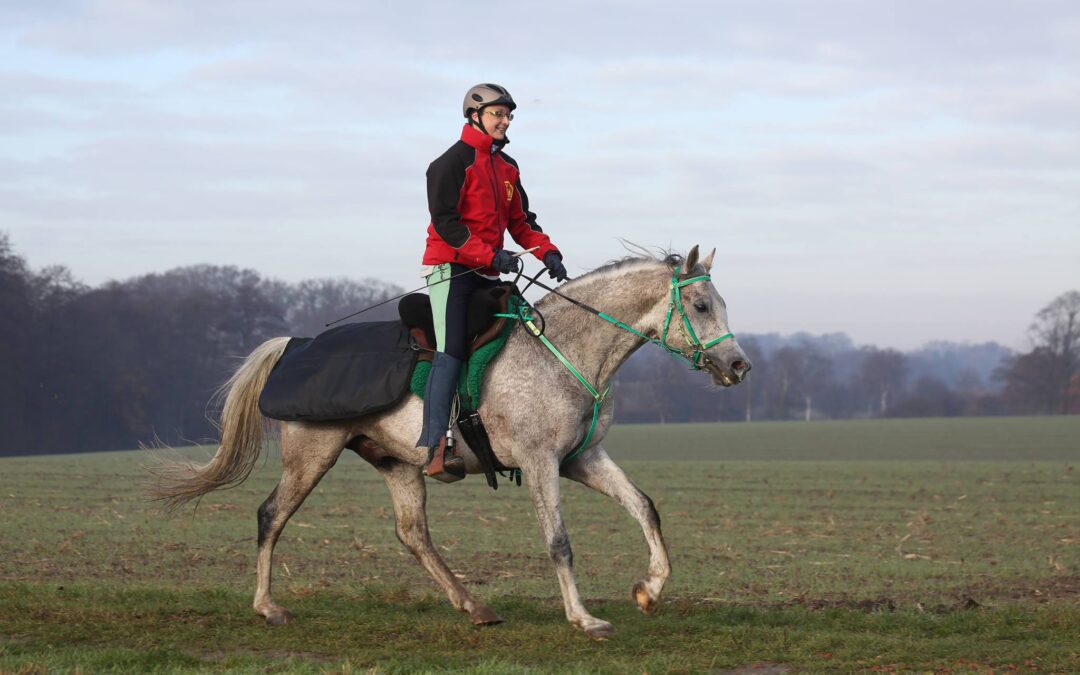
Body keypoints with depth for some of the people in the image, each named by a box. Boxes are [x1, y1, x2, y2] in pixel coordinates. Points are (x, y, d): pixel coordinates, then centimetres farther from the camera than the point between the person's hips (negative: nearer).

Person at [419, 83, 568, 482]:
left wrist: (546, 252, 1)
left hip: (487, 274, 8)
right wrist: (491, 256, -24)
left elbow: (519, 221, 20)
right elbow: (445, 222, -15)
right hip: (451, 267, -8)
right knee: (451, 352, -17)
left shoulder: (507, 167, 17)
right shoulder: (453, 162, -8)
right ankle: (436, 448, -25)